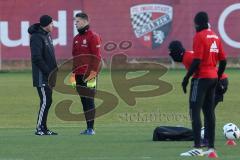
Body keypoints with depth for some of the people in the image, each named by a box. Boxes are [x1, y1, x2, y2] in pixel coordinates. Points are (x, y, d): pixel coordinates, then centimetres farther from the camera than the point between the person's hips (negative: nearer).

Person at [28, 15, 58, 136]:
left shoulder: (47, 36, 16)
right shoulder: (37, 37, -14)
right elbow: (36, 58, -21)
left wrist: (55, 71, 13)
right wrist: (49, 71, -20)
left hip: (48, 76, 9)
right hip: (41, 77, -9)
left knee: (47, 101, 9)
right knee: (46, 101, -10)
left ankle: (43, 128, 14)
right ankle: (40, 129, -6)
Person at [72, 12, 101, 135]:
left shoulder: (93, 37, -7)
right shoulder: (76, 38, 18)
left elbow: (96, 56, -12)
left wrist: (93, 72, -17)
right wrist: (73, 73, 19)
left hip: (88, 75, -8)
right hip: (78, 75, 8)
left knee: (89, 101, -8)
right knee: (84, 101, 7)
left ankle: (91, 128, -8)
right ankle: (88, 128, 11)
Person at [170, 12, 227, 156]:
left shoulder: (199, 37, -11)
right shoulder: (216, 37, 13)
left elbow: (197, 61, -18)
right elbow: (223, 60, 13)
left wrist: (187, 78, -12)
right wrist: (218, 77, 23)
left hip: (201, 78, -8)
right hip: (213, 78, 8)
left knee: (195, 111, -9)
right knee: (209, 112, 11)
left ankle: (197, 147, -18)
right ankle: (211, 147, 10)